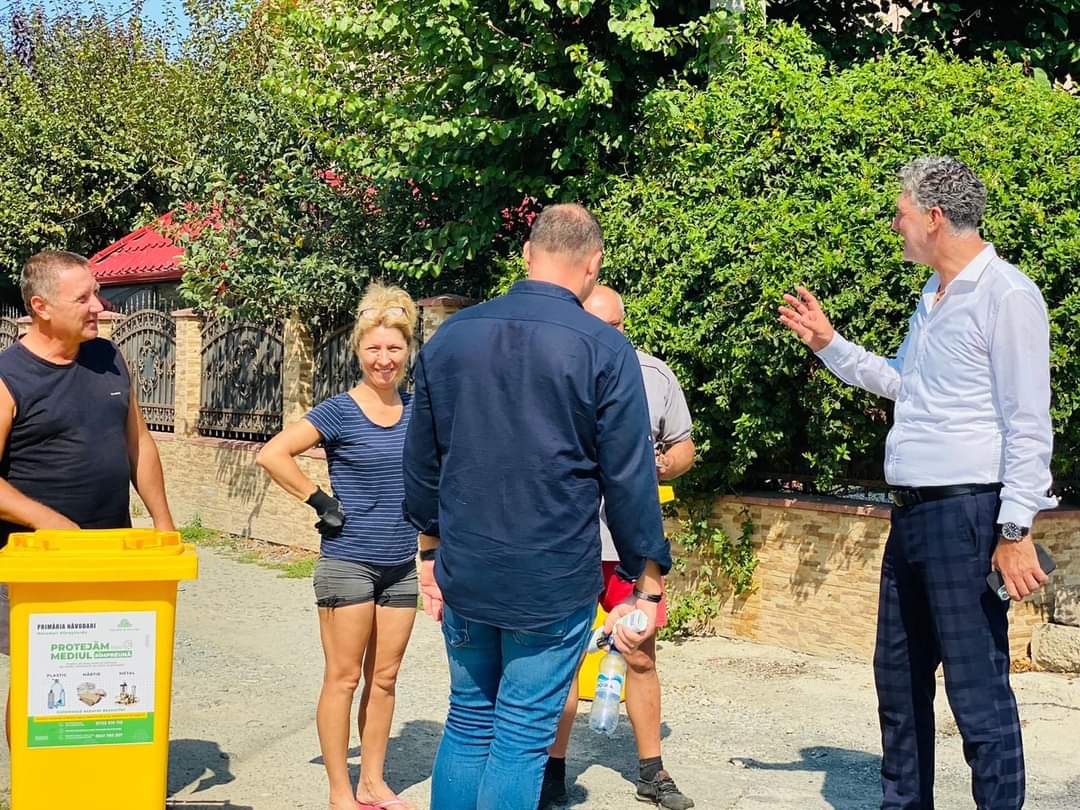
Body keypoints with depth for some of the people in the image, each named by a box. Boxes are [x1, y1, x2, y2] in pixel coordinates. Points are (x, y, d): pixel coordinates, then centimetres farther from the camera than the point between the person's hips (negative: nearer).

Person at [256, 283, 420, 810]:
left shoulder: (415, 410, 6)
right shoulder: (340, 412, -9)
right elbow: (272, 454, -15)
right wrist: (321, 501, -14)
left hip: (402, 566, 5)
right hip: (348, 563, -5)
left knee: (384, 679, 11)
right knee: (344, 679, 1)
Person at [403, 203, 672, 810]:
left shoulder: (451, 335, 3)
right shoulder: (604, 350, -11)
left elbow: (421, 461, 11)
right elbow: (630, 480, -10)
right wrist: (649, 584, -1)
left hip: (463, 574, 4)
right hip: (554, 582, -4)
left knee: (467, 723, 18)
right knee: (522, 739, 5)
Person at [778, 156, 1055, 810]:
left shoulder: (1006, 295, -12)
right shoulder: (933, 297, 15)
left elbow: (1028, 426, -15)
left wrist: (1016, 530, -18)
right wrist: (828, 342, 25)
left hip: (968, 515, -9)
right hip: (913, 512, 10)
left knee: (978, 692, -5)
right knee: (899, 680, 17)